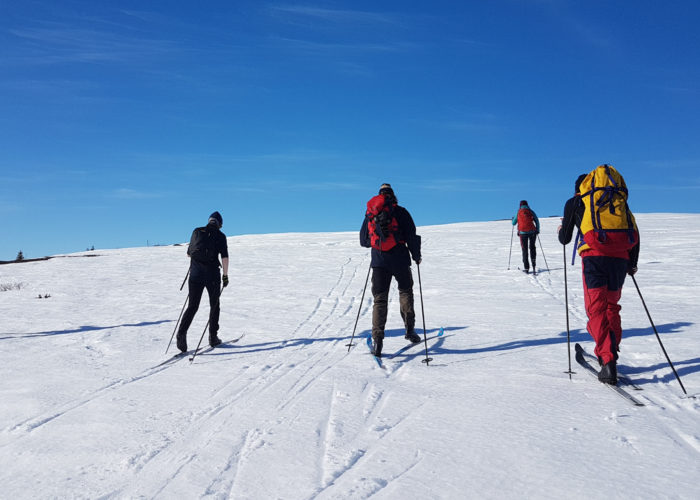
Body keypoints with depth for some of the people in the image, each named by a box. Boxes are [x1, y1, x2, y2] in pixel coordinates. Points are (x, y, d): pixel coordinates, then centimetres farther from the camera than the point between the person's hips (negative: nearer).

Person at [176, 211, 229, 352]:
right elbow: (225, 257, -9)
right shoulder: (220, 235, 2)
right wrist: (225, 275, -1)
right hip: (212, 274, -2)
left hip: (195, 273, 2)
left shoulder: (197, 231, 10)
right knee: (214, 305, 15)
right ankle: (213, 337, 16)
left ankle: (182, 332, -11)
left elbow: (188, 254, 17)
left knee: (192, 306, 8)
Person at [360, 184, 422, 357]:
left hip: (379, 261, 2)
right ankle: (410, 330, 18)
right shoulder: (400, 212, 2)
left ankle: (377, 339, -7)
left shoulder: (369, 214, 11)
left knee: (380, 299, 4)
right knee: (405, 292, 19)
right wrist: (416, 255, 11)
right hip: (400, 260, -2)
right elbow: (411, 236, -2)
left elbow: (363, 241, 15)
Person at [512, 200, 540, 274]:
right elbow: (537, 221, 1)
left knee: (524, 249, 6)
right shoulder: (531, 211, 7)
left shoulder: (518, 212, 5)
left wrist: (513, 219, 32)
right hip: (532, 232, 1)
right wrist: (537, 230, 8)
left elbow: (514, 223, 11)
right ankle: (534, 263, 2)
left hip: (523, 232, -1)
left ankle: (527, 268, 1)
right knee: (532, 247, 19)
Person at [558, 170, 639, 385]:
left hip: (594, 256, -4)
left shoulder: (574, 202, 16)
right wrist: (632, 264, 22)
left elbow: (565, 239, 17)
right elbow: (634, 231, 15)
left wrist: (561, 231, 40)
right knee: (612, 307, 18)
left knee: (596, 309, -3)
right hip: (620, 258, 4)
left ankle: (607, 361, -15)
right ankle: (611, 354, 22)